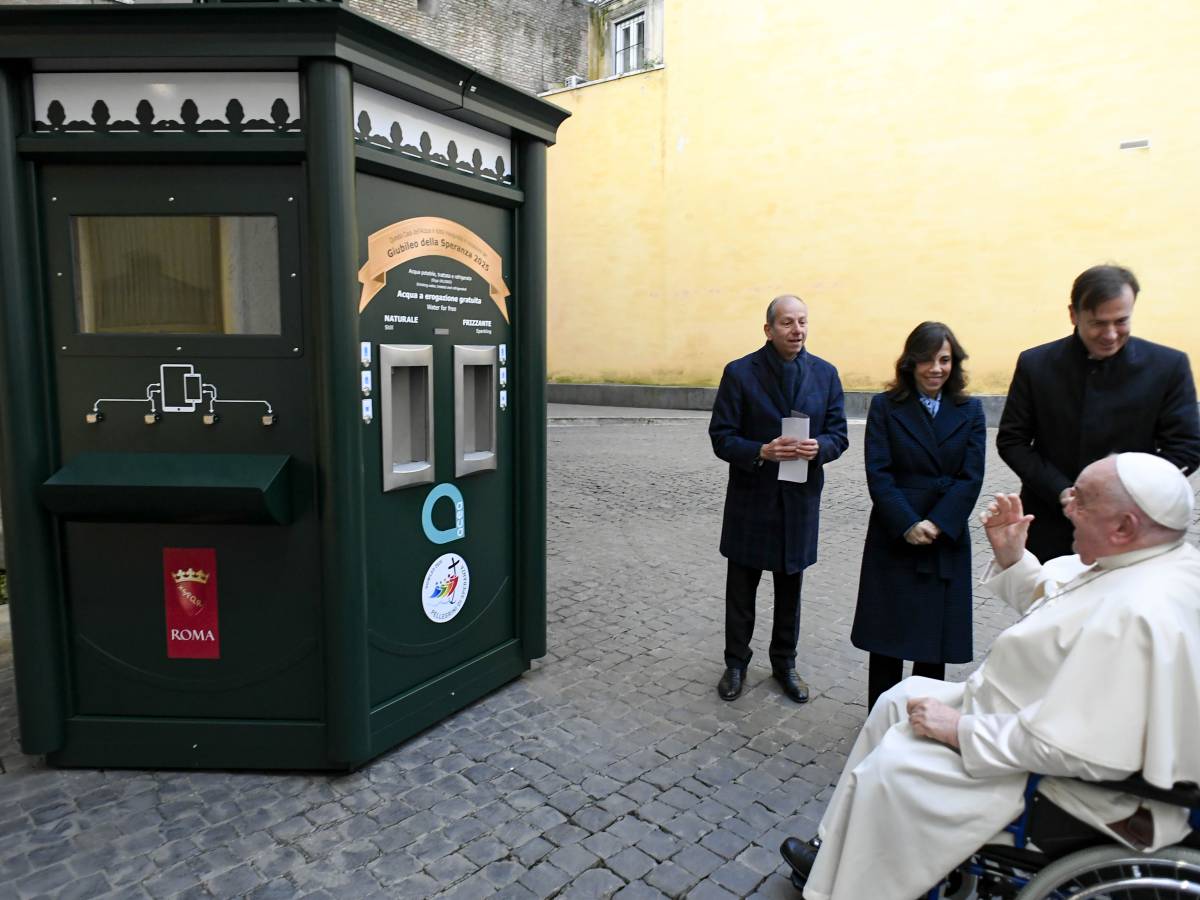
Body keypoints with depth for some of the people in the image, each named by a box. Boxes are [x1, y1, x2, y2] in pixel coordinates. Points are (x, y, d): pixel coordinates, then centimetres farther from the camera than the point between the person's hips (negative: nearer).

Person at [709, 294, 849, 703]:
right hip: (751, 499, -2)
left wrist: (819, 447, -19)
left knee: (790, 588, 16)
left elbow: (838, 434, 4)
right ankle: (736, 663, 30)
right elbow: (722, 438, -9)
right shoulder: (739, 373, -8)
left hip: (800, 499, 3)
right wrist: (761, 452, -26)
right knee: (741, 588, 11)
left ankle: (784, 662, 36)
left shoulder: (825, 374, 2)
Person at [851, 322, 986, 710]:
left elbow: (971, 478, -2)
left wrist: (936, 525, -14)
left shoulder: (969, 410, 6)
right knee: (887, 635, 5)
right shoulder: (885, 406, 0)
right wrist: (907, 525, -16)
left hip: (947, 539, 2)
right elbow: (878, 474, -7)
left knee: (937, 633, 9)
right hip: (893, 537, -2)